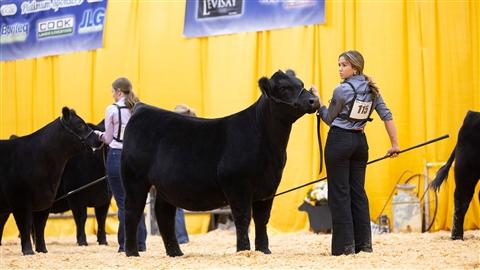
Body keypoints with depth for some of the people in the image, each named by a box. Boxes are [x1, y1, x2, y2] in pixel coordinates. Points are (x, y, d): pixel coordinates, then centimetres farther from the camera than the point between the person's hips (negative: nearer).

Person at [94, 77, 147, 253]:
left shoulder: (112, 110, -6)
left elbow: (109, 139, 0)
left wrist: (100, 134, 19)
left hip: (117, 156, -4)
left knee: (122, 201, 0)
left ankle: (125, 244, 0)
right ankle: (140, 243, 10)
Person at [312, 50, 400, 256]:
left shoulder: (342, 90, -12)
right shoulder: (371, 90, 7)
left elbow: (329, 119, -3)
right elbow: (387, 115, 5)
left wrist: (317, 101, 6)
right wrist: (395, 143, 8)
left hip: (339, 141, -7)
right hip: (360, 142, 7)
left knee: (339, 194, -2)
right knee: (358, 192, 11)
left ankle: (345, 246, -4)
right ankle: (364, 243, 9)